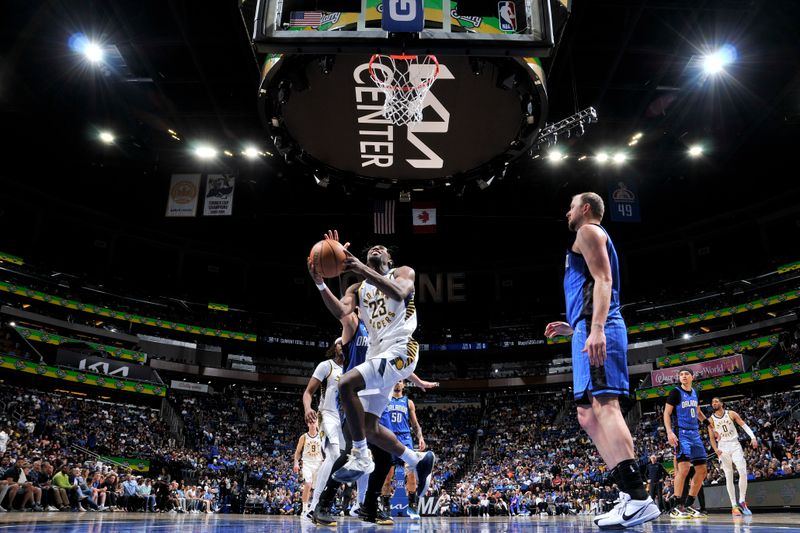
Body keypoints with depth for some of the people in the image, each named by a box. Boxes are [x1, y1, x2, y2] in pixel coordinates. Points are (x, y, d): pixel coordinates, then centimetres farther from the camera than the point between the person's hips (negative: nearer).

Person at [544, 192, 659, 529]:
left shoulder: (589, 231, 3)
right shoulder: (593, 239, 32)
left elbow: (603, 280, -13)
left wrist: (596, 329, -25)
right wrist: (571, 328, 32)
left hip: (595, 329, -10)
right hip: (589, 329, 10)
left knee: (603, 404, -19)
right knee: (588, 414, 6)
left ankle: (639, 498, -23)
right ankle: (629, 497, 4)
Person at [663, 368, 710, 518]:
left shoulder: (694, 393, 15)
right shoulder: (675, 392, -5)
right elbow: (667, 413, -9)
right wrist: (669, 432, -21)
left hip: (695, 434, 8)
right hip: (682, 434, -8)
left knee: (701, 470, 8)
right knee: (683, 468, -18)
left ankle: (689, 504, 17)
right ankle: (677, 507, -12)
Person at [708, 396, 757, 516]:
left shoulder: (731, 414, 3)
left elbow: (744, 425, -1)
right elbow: (712, 438, 7)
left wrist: (753, 437, -16)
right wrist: (715, 449, -10)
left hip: (735, 445, 0)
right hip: (723, 448, 1)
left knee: (743, 472, -14)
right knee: (729, 477, -1)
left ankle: (742, 501, 0)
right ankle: (734, 506, 1)